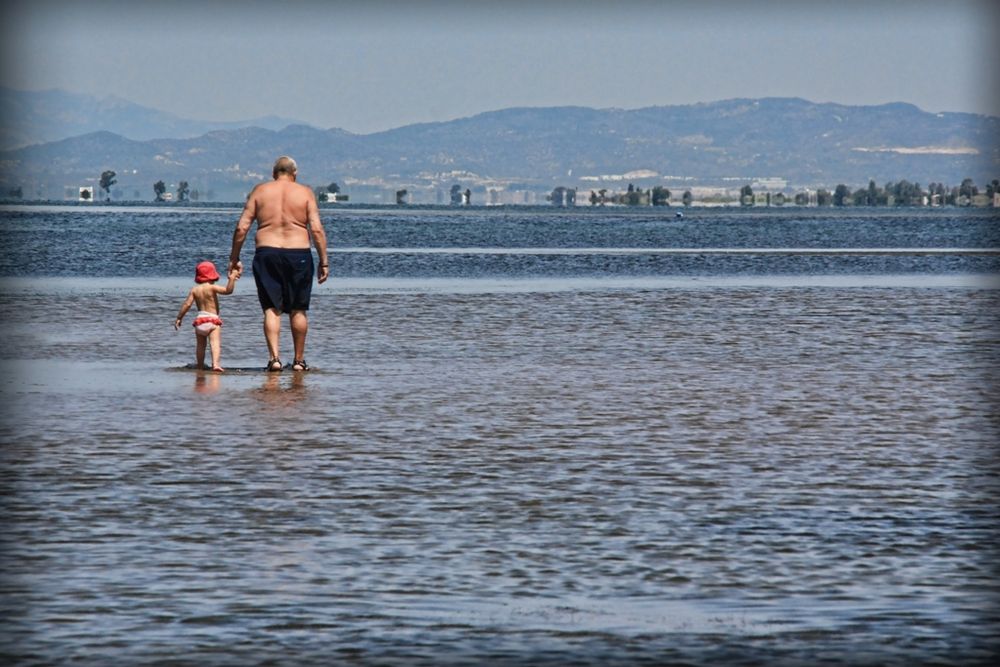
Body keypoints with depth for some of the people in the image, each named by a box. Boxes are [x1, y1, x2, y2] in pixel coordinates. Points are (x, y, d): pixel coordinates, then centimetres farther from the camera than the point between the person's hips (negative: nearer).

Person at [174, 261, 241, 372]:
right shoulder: (212, 287, -5)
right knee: (215, 343, -14)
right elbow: (228, 290, -16)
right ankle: (215, 363, -34)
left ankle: (200, 367, 23)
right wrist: (232, 279, -8)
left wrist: (179, 318, 7)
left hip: (200, 319, 4)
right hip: (213, 319, -4)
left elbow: (187, 304, 2)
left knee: (200, 345, 17)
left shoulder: (194, 290, 7)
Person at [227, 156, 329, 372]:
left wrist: (234, 258, 9)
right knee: (298, 310, 11)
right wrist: (324, 262, -1)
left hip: (267, 253, 0)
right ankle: (299, 360, 17)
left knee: (271, 309, 2)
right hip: (298, 254, 0)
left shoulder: (259, 191, 6)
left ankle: (274, 357, -14)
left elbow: (241, 228, 2)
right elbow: (317, 229, -5)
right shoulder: (305, 193, 4)